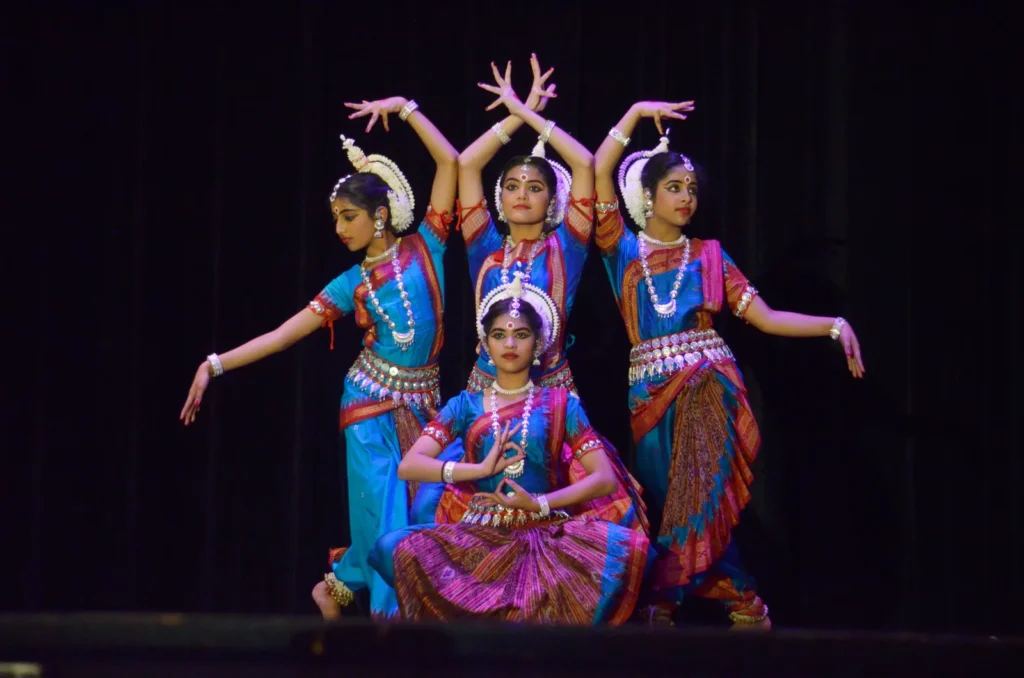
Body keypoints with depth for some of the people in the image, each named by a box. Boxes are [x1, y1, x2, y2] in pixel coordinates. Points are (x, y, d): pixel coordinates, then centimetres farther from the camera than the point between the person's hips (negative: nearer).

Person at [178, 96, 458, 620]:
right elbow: (282, 335, 1)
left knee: (426, 520, 0)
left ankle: (339, 585, 18)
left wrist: (404, 109, -7)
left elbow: (451, 162, -4)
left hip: (423, 405, 1)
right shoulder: (351, 283, 3)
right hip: (373, 404, -1)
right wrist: (216, 365, -6)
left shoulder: (424, 247, 2)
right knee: (386, 522, -6)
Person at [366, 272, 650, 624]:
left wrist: (539, 504, -11)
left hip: (547, 532, -1)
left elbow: (605, 478, 1)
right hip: (479, 534, 1)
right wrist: (480, 469, -13)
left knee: (625, 544, -32)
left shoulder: (560, 404, 10)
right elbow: (408, 466, -1)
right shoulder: (465, 406, 12)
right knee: (397, 547, -28)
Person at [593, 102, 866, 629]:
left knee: (697, 502, -11)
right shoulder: (624, 250, 8)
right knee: (680, 506, 0)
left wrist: (834, 326, -5)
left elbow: (765, 317, 6)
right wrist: (637, 112, -4)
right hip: (652, 392, 0)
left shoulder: (707, 256, 11)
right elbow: (600, 172, -3)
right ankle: (743, 604, 11)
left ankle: (665, 605, 0)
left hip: (708, 386, 0)